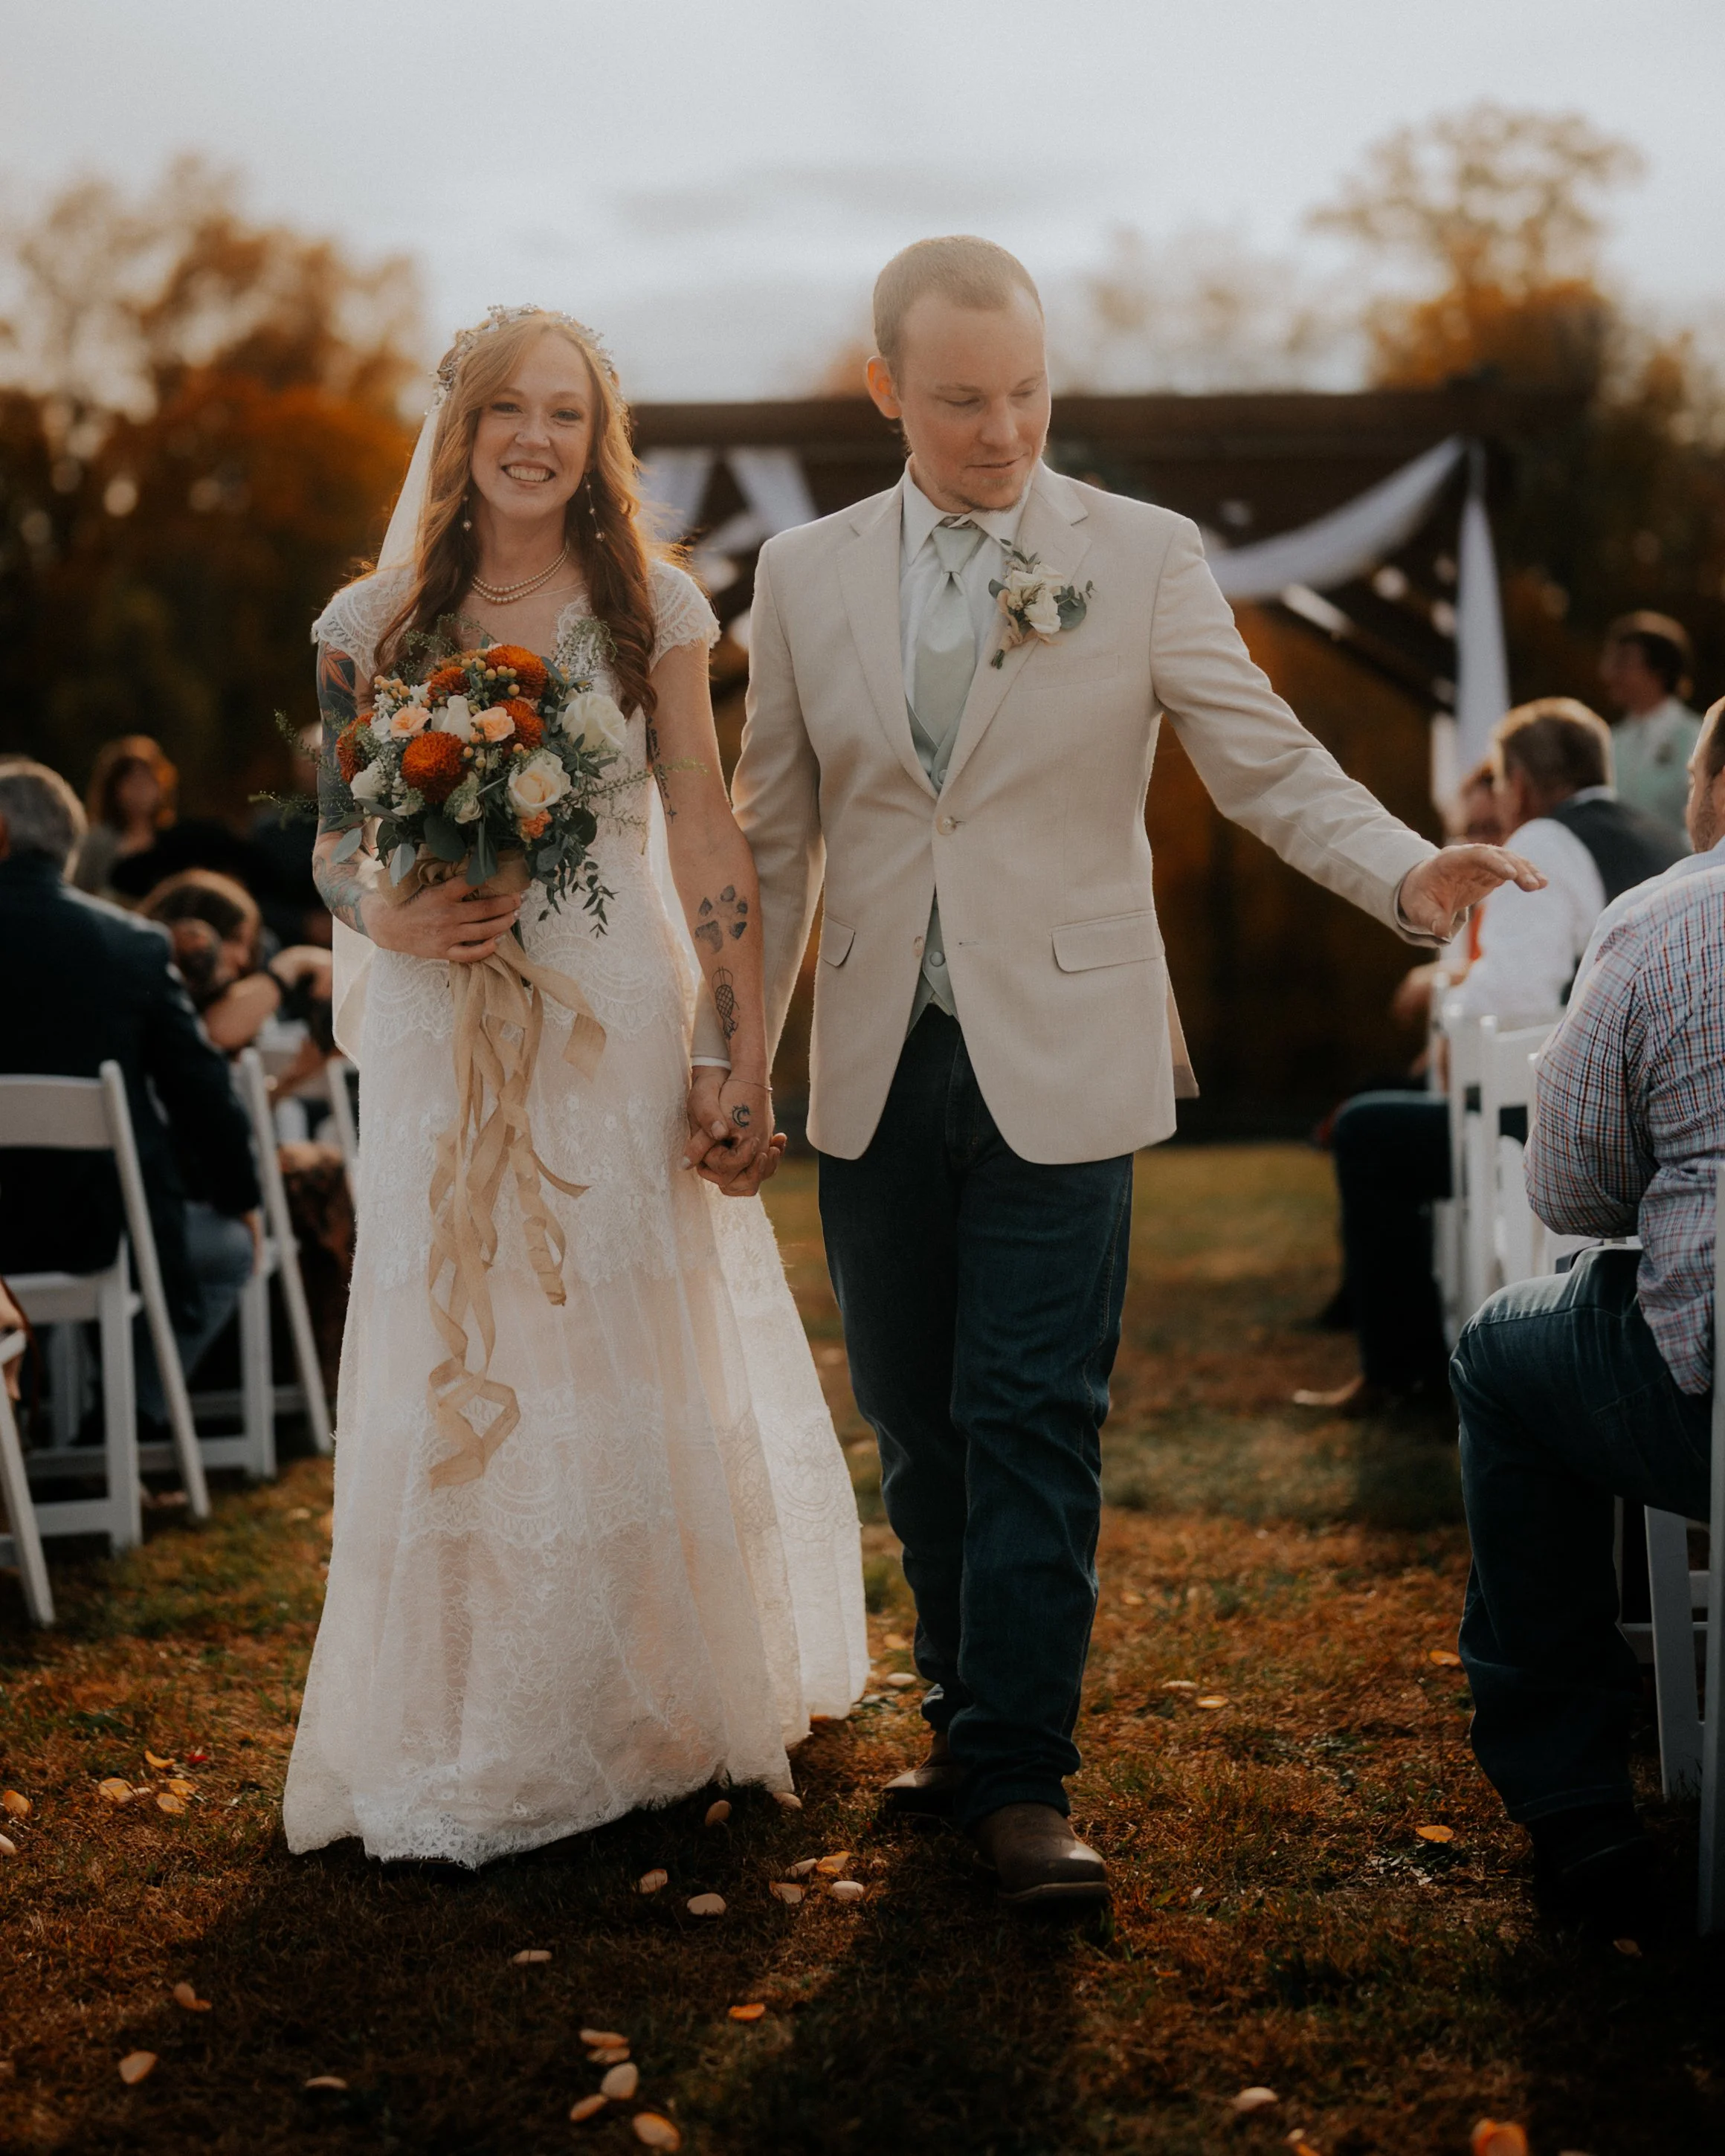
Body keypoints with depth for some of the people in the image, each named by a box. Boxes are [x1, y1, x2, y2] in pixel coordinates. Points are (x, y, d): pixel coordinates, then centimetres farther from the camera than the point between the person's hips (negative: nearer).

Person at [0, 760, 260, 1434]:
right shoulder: (135, 943, -9)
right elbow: (200, 1089, -5)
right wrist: (240, 1199, 11)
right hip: (102, 1226, -2)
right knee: (230, 1247, 27)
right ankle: (132, 1418, 19)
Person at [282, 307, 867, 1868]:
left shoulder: (655, 612, 1)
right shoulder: (375, 622, 3)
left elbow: (709, 841, -2)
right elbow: (333, 845, 8)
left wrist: (744, 1062, -7)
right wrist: (394, 922, -15)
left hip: (622, 1028, -1)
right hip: (444, 1036, 1)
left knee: (635, 1371, 4)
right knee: (455, 1376, 3)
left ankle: (646, 1715, 21)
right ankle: (463, 1737, 19)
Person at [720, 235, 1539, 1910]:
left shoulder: (1145, 558, 0)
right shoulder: (804, 575, 7)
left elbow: (1269, 765, -5)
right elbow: (774, 840, 11)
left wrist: (1407, 875, -24)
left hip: (1057, 1060, -3)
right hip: (877, 1073, 3)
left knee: (1031, 1422, -6)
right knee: (917, 1424, 10)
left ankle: (1017, 1775, 5)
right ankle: (969, 1709, 28)